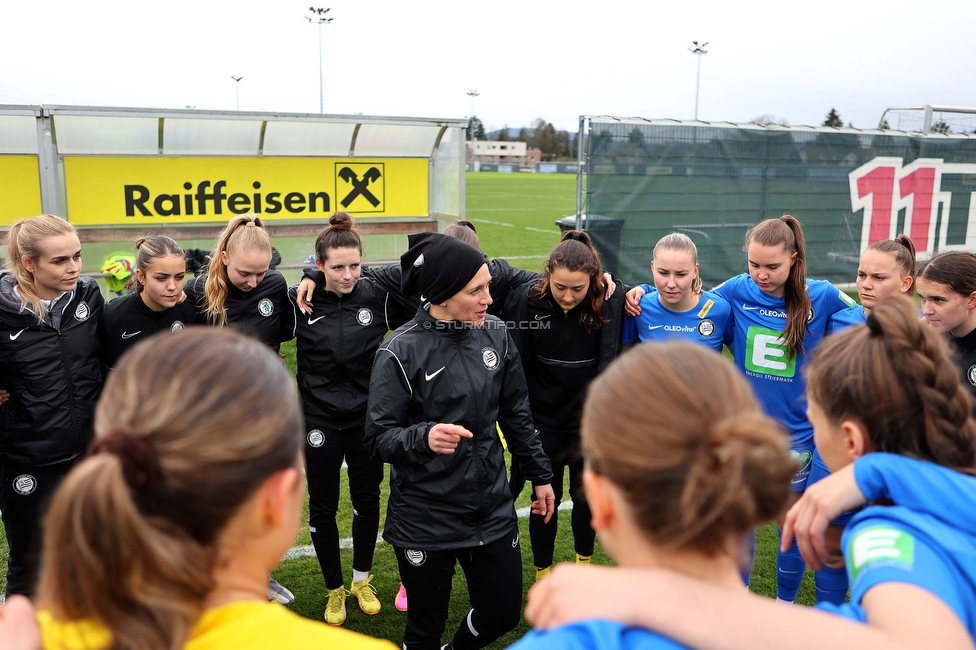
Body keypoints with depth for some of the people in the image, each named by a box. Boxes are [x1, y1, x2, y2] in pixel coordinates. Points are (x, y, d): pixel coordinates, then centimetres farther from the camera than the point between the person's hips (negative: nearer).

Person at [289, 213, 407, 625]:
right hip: (320, 420, -1)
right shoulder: (300, 302, -11)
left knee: (367, 501, 16)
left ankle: (362, 580, 40)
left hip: (367, 418, 1)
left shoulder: (378, 297, -8)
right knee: (323, 508, 11)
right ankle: (334, 589, 34)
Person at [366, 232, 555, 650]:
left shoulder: (494, 333, -2)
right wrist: (424, 437, -33)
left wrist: (540, 475, 15)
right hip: (425, 519, -4)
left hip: (493, 508, 4)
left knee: (503, 614, 15)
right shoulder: (401, 352, -16)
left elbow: (515, 413, 9)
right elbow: (379, 437, -14)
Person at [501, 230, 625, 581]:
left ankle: (584, 562, 45)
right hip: (543, 421, -1)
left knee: (586, 495, 18)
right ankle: (543, 576, 35)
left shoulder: (613, 301, -19)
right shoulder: (526, 299, -20)